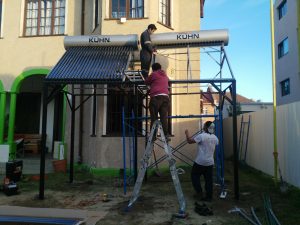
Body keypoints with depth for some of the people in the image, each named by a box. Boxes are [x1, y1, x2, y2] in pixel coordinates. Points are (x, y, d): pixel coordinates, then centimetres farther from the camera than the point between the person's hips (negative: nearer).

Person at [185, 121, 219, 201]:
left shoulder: (202, 136, -17)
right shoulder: (215, 138, 2)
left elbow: (189, 141, -13)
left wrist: (187, 133, 3)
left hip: (200, 162, -5)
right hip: (210, 162, 6)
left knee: (194, 176, 13)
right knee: (208, 179, 10)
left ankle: (199, 192, 12)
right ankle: (209, 197, 14)